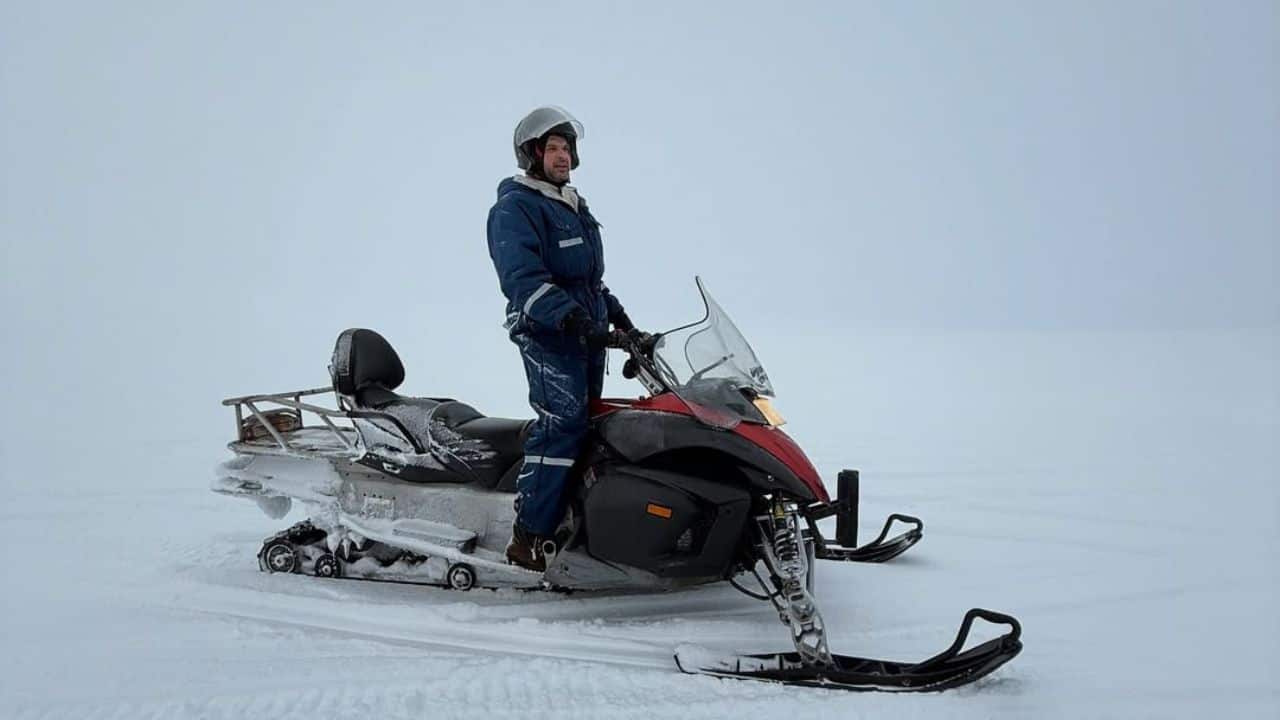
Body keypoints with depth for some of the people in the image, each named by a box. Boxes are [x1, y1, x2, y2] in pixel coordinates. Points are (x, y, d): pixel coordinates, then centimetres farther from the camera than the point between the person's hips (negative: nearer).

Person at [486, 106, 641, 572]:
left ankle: (569, 517, 13)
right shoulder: (515, 207, -8)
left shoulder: (574, 206, 21)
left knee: (584, 424, 7)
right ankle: (530, 538, -17)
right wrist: (568, 316, -31)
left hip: (589, 335, 9)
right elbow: (520, 277, -22)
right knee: (562, 423, -18)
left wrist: (618, 316, 25)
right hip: (548, 336, -9)